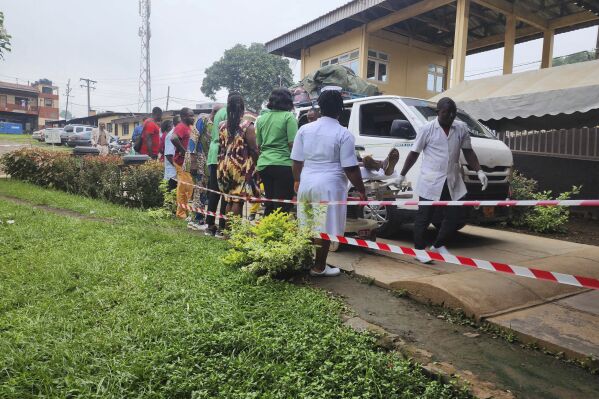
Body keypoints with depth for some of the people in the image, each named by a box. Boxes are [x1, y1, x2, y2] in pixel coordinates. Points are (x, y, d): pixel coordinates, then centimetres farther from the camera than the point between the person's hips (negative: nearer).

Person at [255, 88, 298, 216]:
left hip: (263, 164, 6)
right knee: (283, 206, -2)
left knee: (269, 203, 15)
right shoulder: (289, 117, -5)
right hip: (283, 164, -6)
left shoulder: (262, 118, 13)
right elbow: (292, 143, -10)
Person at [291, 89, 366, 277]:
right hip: (329, 186, -5)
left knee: (306, 227, 16)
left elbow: (297, 160, 9)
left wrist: (297, 180, 24)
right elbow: (350, 168, -11)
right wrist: (361, 190, 0)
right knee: (324, 228, 4)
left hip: (306, 183, 5)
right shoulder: (344, 134, -9)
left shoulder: (305, 129, 4)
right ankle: (319, 267, 13)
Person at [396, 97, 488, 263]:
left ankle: (439, 245, 29)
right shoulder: (428, 129, -6)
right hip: (431, 181, -4)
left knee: (454, 215, 9)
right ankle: (419, 249, 18)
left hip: (453, 181, 5)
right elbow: (414, 153, 0)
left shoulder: (462, 128, 4)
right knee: (424, 216, 2)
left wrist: (479, 171, -2)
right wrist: (402, 175, 4)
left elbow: (468, 152, 11)